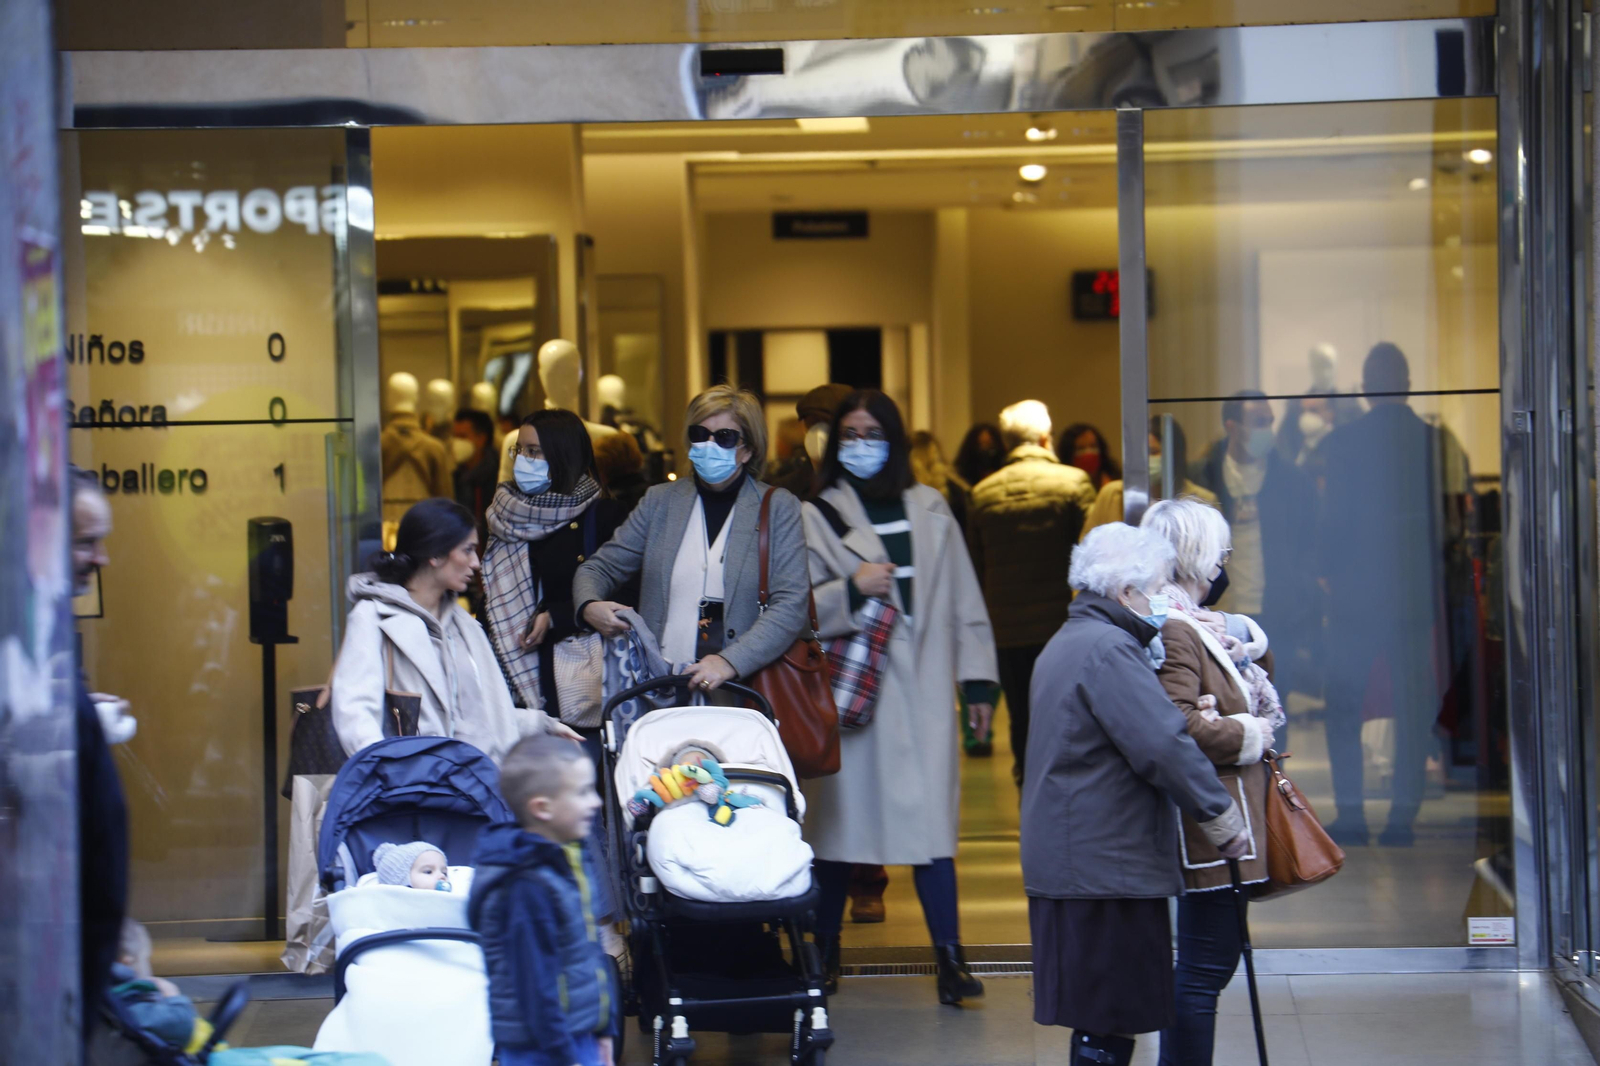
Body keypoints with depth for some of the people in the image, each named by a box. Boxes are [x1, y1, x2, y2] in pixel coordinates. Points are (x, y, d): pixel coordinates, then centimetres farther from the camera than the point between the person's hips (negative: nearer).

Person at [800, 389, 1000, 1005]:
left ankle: (949, 956, -7)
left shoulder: (929, 511, 13)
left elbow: (963, 601, 15)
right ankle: (825, 951, 15)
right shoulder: (816, 518, 5)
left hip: (921, 690, 1)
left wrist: (977, 678, 10)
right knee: (839, 814, 2)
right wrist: (851, 589, -18)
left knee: (931, 816, -7)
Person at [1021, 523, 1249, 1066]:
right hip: (1106, 867, -10)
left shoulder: (1066, 644, 19)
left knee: (1102, 1022, 14)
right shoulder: (1108, 650, -16)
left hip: (1067, 855, 11)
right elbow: (1164, 745, -21)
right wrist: (1223, 820, -13)